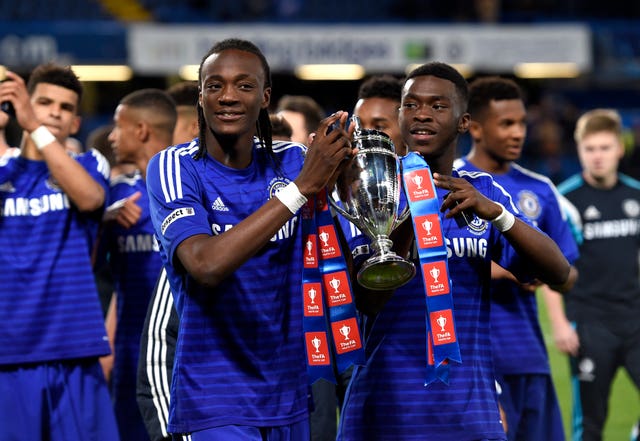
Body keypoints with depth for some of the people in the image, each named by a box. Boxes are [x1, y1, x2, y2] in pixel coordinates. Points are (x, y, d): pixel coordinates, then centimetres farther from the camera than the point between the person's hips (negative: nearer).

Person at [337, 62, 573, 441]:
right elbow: (368, 303, -13)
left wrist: (495, 212, -20)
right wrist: (409, 219, -26)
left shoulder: (485, 191, 7)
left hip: (469, 407, 2)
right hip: (386, 405, -2)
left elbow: (558, 274, -5)